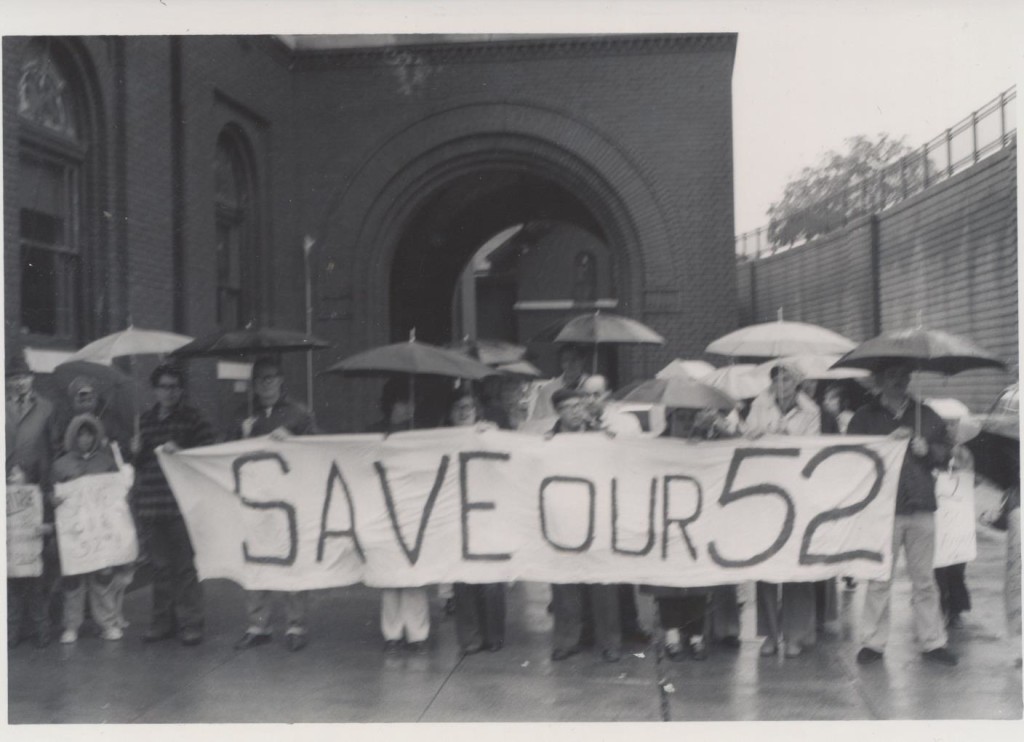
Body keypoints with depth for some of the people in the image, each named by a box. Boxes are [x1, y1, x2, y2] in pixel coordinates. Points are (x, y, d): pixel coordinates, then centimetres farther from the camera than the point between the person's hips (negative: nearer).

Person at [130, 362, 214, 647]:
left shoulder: (193, 418, 1)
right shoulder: (145, 420, 14)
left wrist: (180, 452, -15)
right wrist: (136, 451, 0)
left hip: (182, 504, -4)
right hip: (151, 503, 4)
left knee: (185, 565, -2)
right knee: (160, 565, 10)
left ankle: (190, 623, 5)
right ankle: (162, 621, 19)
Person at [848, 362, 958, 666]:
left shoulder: (926, 415, 14)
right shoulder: (864, 418, 6)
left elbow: (945, 453, 15)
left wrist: (927, 450, -6)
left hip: (921, 507, 2)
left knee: (924, 579, 6)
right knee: (879, 579, -1)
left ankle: (933, 642, 13)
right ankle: (874, 642, 7)